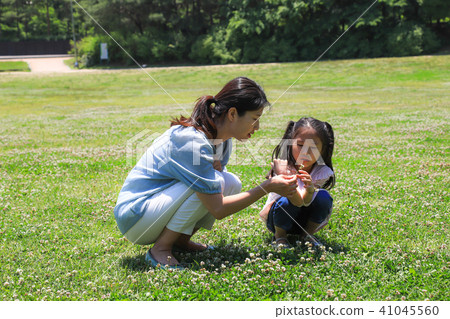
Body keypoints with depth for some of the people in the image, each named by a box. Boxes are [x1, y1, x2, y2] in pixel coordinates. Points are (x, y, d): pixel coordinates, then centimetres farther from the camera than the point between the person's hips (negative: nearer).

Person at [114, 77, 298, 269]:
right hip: (134, 215, -8)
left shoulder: (221, 137, 0)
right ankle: (160, 249, -14)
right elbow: (217, 209, -26)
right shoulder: (193, 141, -28)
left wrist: (215, 168, -16)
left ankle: (180, 240, 6)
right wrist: (267, 187, -23)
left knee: (231, 183, -5)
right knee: (209, 184, -26)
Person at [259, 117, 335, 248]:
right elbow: (298, 202, -37)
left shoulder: (322, 172, -17)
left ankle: (307, 234, -1)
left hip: (306, 221, 2)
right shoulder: (284, 167, -24)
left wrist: (310, 189, -55)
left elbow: (306, 202, -32)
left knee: (323, 197, -25)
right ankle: (280, 235, -4)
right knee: (285, 201, -35)